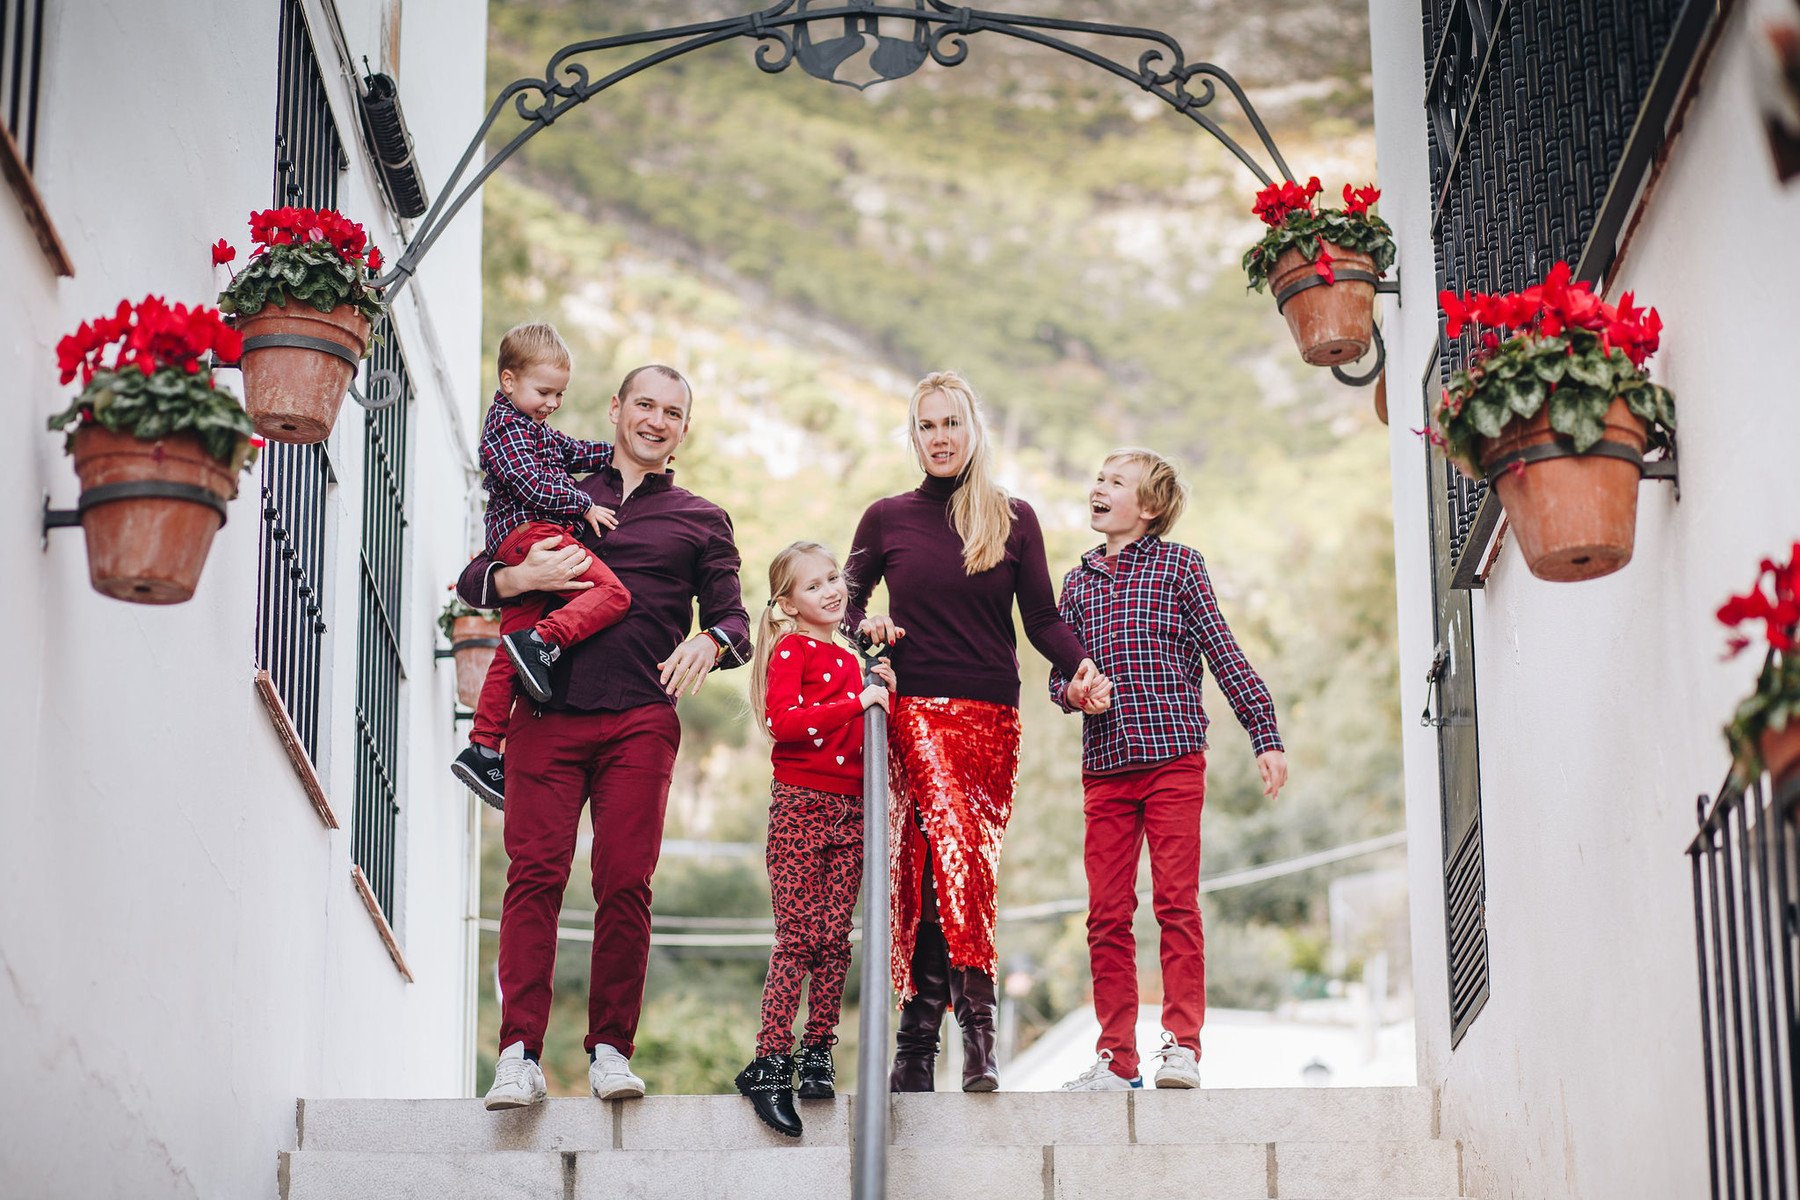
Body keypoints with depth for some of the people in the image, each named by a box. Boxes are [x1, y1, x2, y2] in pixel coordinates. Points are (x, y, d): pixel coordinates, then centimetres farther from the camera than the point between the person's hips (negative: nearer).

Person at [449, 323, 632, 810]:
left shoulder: (536, 429, 27)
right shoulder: (507, 425, -4)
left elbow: (575, 452, 35)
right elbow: (534, 486, -14)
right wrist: (584, 506, -10)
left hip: (513, 550, 10)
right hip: (530, 532, -10)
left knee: (510, 656, 7)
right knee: (611, 593, -23)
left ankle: (483, 748, 6)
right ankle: (542, 642, -37)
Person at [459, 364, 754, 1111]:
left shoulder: (702, 521, 21)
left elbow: (734, 619, 14)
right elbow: (473, 583, 20)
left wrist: (709, 642, -10)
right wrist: (522, 577, -3)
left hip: (640, 719, 0)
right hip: (547, 711, 0)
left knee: (625, 882, -9)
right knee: (535, 873, -11)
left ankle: (610, 1049, -1)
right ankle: (519, 1055, -14)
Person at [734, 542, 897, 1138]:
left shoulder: (850, 660, 20)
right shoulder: (790, 649, -1)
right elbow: (785, 721, -17)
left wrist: (886, 696, 7)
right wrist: (857, 700, -17)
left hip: (850, 808, 6)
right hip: (800, 803, -6)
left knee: (834, 937, 2)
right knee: (796, 937, -10)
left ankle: (817, 1055, 9)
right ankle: (770, 1062, -8)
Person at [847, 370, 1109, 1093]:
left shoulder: (1014, 519, 12)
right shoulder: (887, 519, 11)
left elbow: (1042, 618, 9)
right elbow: (844, 600, 21)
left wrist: (1080, 666, -8)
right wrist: (866, 624, -1)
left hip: (992, 714, 1)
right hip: (918, 708, -1)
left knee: (943, 863, -8)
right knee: (955, 845, -20)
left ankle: (917, 1039, -4)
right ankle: (977, 1020, -22)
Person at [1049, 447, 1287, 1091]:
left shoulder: (1178, 565, 6)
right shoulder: (1079, 582, 18)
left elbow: (1224, 653, 3)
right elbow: (1059, 672, 20)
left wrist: (1265, 735, -2)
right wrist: (1076, 692, -5)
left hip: (1172, 755, -4)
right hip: (1104, 766, 4)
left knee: (1177, 903, -7)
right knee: (1107, 915, 2)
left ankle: (1181, 1044, -1)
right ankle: (1117, 1056, 7)